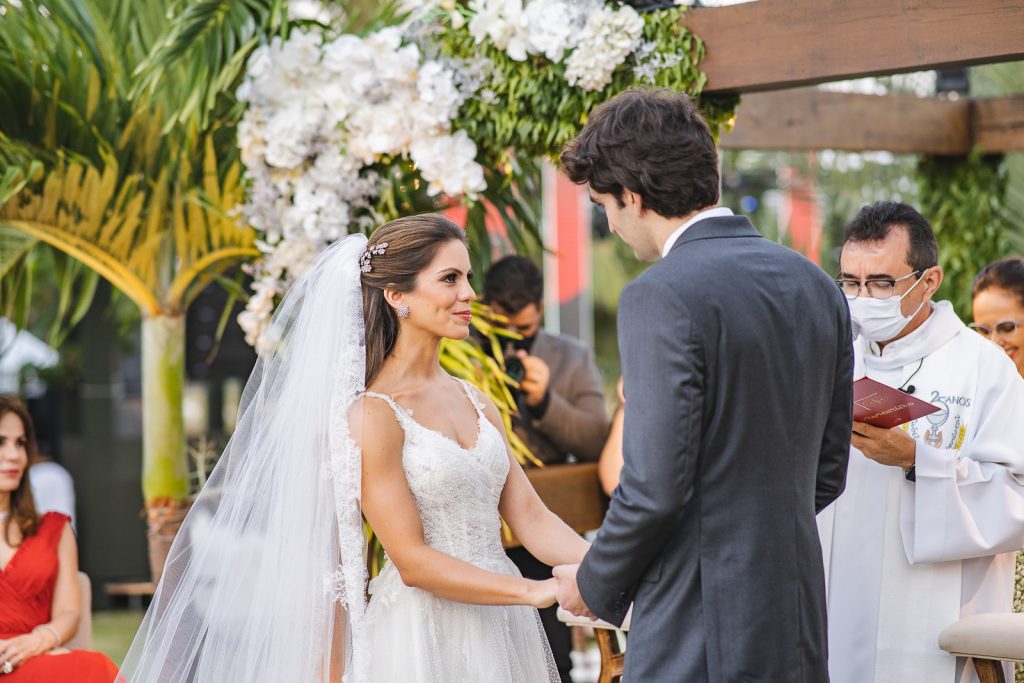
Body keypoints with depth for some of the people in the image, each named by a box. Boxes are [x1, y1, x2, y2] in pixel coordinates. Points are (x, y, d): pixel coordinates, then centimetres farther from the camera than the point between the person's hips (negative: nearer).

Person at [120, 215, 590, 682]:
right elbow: (411, 560, -16)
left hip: (503, 632, 7)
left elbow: (531, 518, 5)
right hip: (423, 640, -6)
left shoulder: (477, 404, 10)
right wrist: (538, 591, -21)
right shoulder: (372, 414, -12)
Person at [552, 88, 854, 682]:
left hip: (698, 635, -8)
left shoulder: (663, 298, -15)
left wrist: (597, 587, -2)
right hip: (797, 629, 8)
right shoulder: (815, 285, 9)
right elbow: (827, 472, 13)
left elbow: (656, 486, -18)